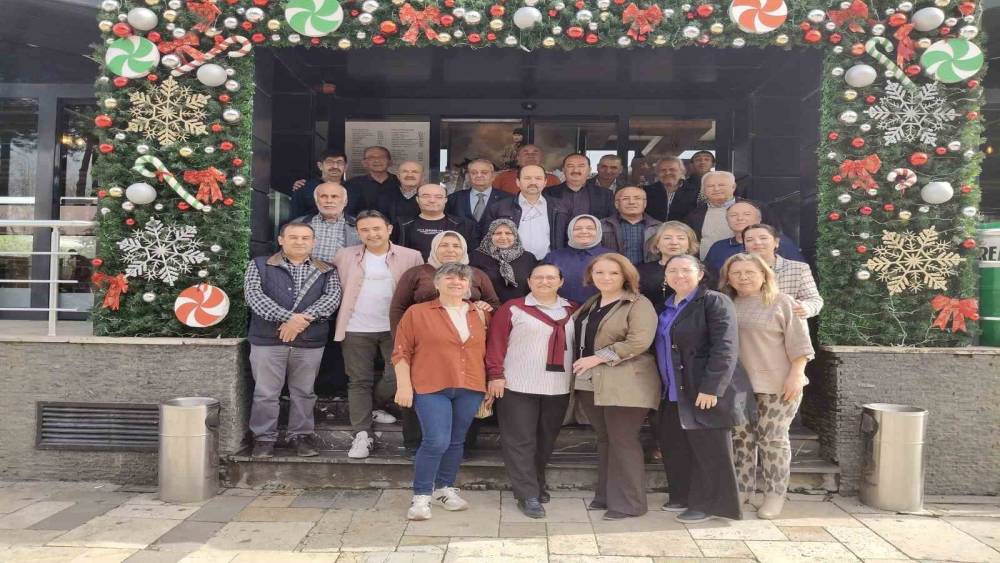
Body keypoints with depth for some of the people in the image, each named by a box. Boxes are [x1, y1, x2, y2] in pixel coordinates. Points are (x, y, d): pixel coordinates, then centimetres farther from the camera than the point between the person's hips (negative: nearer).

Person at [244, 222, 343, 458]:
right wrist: (288, 317, -20)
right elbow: (253, 295, -8)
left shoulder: (327, 271, 10)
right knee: (265, 392, 4)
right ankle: (264, 437, 18)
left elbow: (333, 297, -4)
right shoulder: (260, 265, 6)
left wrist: (303, 319, -19)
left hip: (310, 341, 1)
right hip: (267, 339, -1)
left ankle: (301, 435, 24)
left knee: (303, 392, 10)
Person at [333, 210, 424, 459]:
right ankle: (362, 435, 10)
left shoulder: (411, 257, -3)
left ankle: (372, 408, 28)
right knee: (359, 381, 4)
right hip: (356, 329, 1)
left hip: (396, 328, -1)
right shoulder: (345, 256, 3)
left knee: (398, 376, 0)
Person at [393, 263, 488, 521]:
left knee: (456, 441, 11)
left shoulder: (479, 314, 10)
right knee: (436, 441, -12)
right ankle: (421, 496, 2)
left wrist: (490, 384, 13)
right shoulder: (417, 312, 0)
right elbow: (401, 351, -1)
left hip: (470, 389, 4)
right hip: (431, 387, -4)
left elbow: (486, 351, 16)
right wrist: (404, 385, -8)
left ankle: (444, 488, 28)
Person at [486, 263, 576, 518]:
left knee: (546, 440, 14)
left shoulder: (572, 311, 10)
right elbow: (496, 342, -6)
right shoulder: (513, 309, -3)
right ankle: (528, 495, 5)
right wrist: (496, 374, -12)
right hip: (519, 386, -4)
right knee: (520, 441, -2)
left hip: (559, 388, 4)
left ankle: (537, 485, 31)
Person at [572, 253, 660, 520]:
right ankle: (606, 495, 24)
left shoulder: (638, 305, -7)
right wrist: (581, 363, 11)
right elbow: (573, 332, 29)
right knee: (604, 439, 14)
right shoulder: (589, 305, 17)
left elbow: (640, 341, -19)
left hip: (624, 384, -7)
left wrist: (599, 357, -19)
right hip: (591, 383, 7)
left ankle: (629, 503, 7)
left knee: (622, 441, -3)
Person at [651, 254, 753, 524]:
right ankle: (683, 497, 30)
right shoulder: (665, 307, 15)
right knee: (675, 448, 15)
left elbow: (725, 349, -18)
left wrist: (711, 389, -24)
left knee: (709, 451, 2)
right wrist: (662, 388, 15)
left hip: (705, 392, -8)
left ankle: (709, 504, 15)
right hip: (674, 395, 8)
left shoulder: (714, 301, -10)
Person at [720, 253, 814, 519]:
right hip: (738, 385, 5)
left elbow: (798, 343, -6)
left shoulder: (782, 303, -3)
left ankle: (775, 495, 10)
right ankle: (741, 490, 18)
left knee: (773, 439, 1)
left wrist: (795, 375, -14)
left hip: (777, 384, -4)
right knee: (741, 438, 8)